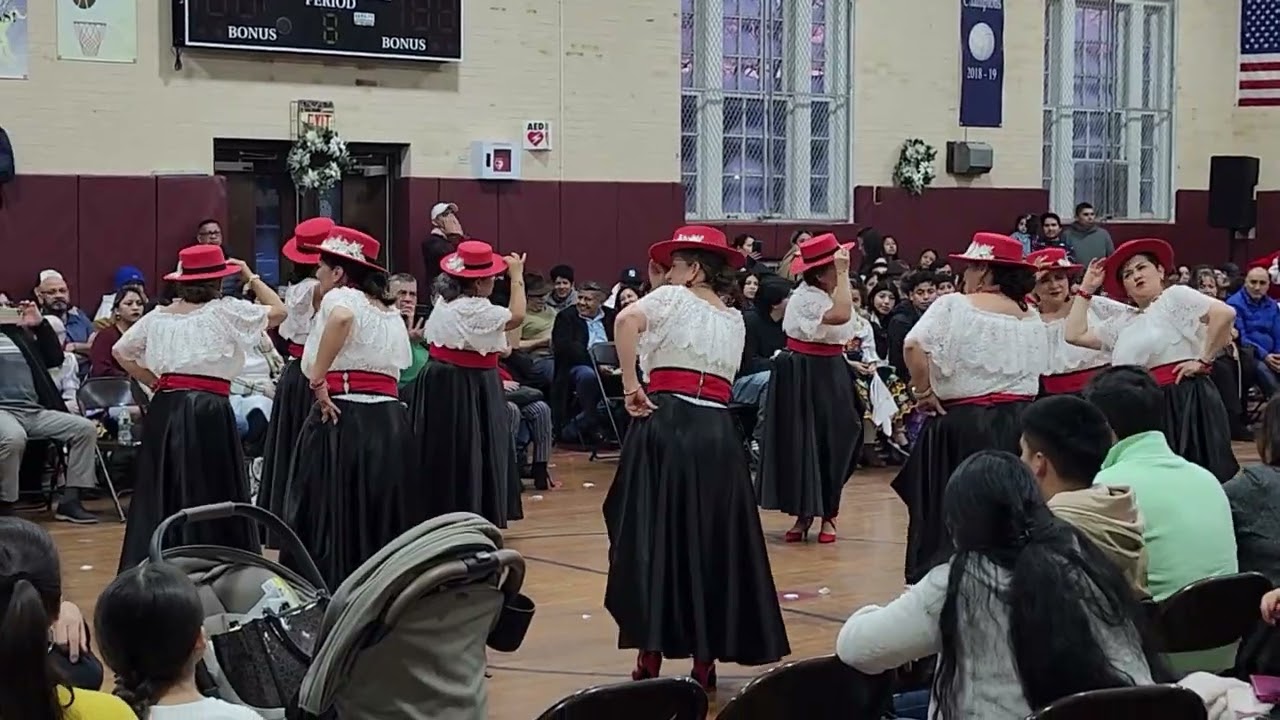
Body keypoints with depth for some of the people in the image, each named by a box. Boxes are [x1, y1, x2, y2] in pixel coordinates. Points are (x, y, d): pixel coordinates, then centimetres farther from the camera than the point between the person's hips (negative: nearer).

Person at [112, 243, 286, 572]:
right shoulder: (225, 311, -3)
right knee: (212, 495, 1)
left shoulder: (159, 316, 11)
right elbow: (278, 311, 6)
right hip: (208, 411, -5)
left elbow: (121, 351, 19)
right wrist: (251, 278, 16)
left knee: (162, 493, 10)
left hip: (165, 409, 5)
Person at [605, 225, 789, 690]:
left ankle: (650, 660, -2)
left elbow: (627, 319, -18)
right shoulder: (734, 320, 19)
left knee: (654, 537, 0)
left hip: (666, 425, -5)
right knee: (713, 542, 9)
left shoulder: (673, 298, 1)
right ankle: (705, 661, 11)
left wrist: (631, 384, -12)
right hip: (716, 435, 5)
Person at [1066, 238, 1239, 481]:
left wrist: (1203, 360, -12)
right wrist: (1087, 289, 21)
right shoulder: (1124, 322, 19)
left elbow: (1225, 313, -14)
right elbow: (1075, 335, 20)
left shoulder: (1175, 296, -1)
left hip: (1184, 400, -7)